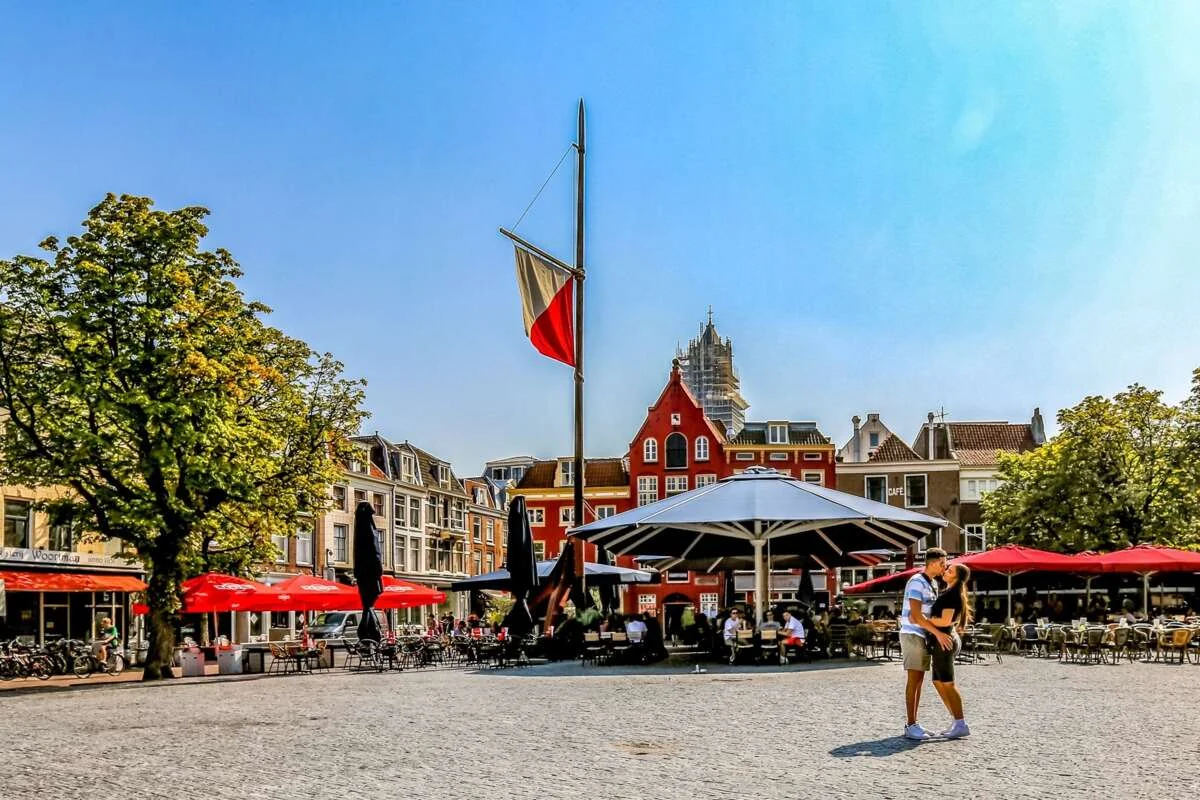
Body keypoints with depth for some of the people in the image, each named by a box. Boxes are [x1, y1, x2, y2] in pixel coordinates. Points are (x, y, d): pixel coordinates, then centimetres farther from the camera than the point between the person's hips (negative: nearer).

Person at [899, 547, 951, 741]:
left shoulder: (931, 584, 15)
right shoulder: (917, 582, -14)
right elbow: (915, 615, -21)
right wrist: (938, 633, -23)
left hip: (924, 636, 9)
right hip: (912, 635, -9)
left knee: (919, 681, 9)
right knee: (913, 680, -9)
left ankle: (913, 724, 12)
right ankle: (911, 726, -8)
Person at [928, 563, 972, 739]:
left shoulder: (952, 595, -15)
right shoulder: (949, 592, 14)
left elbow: (945, 621, -22)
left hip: (944, 640, -10)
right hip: (947, 640, 10)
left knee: (947, 684, -5)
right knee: (938, 682, 13)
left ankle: (961, 726, -2)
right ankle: (957, 722, 17)